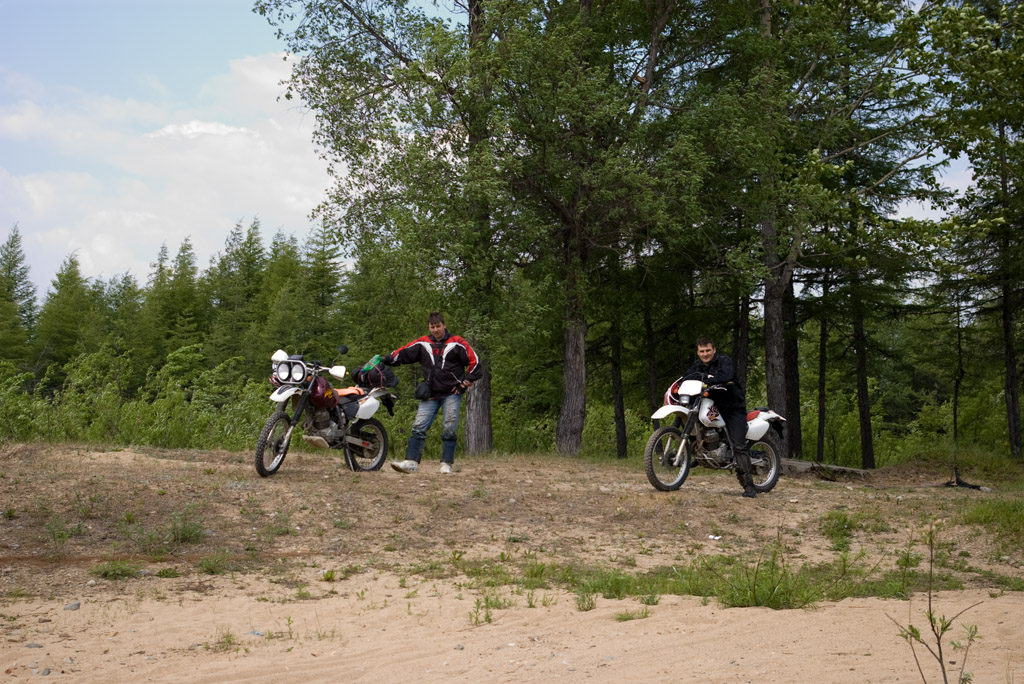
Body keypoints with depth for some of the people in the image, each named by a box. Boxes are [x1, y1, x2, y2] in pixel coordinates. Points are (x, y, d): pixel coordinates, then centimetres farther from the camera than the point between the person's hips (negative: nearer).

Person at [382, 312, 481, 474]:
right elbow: (403, 353, 4)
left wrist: (465, 383, -2)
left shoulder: (457, 343, -2)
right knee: (419, 426, -6)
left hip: (452, 394, -3)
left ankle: (446, 464, 4)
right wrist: (386, 360, -12)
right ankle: (411, 462, -6)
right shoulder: (422, 344, 7)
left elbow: (474, 362, 0)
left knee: (449, 429, -4)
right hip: (430, 394, 3)